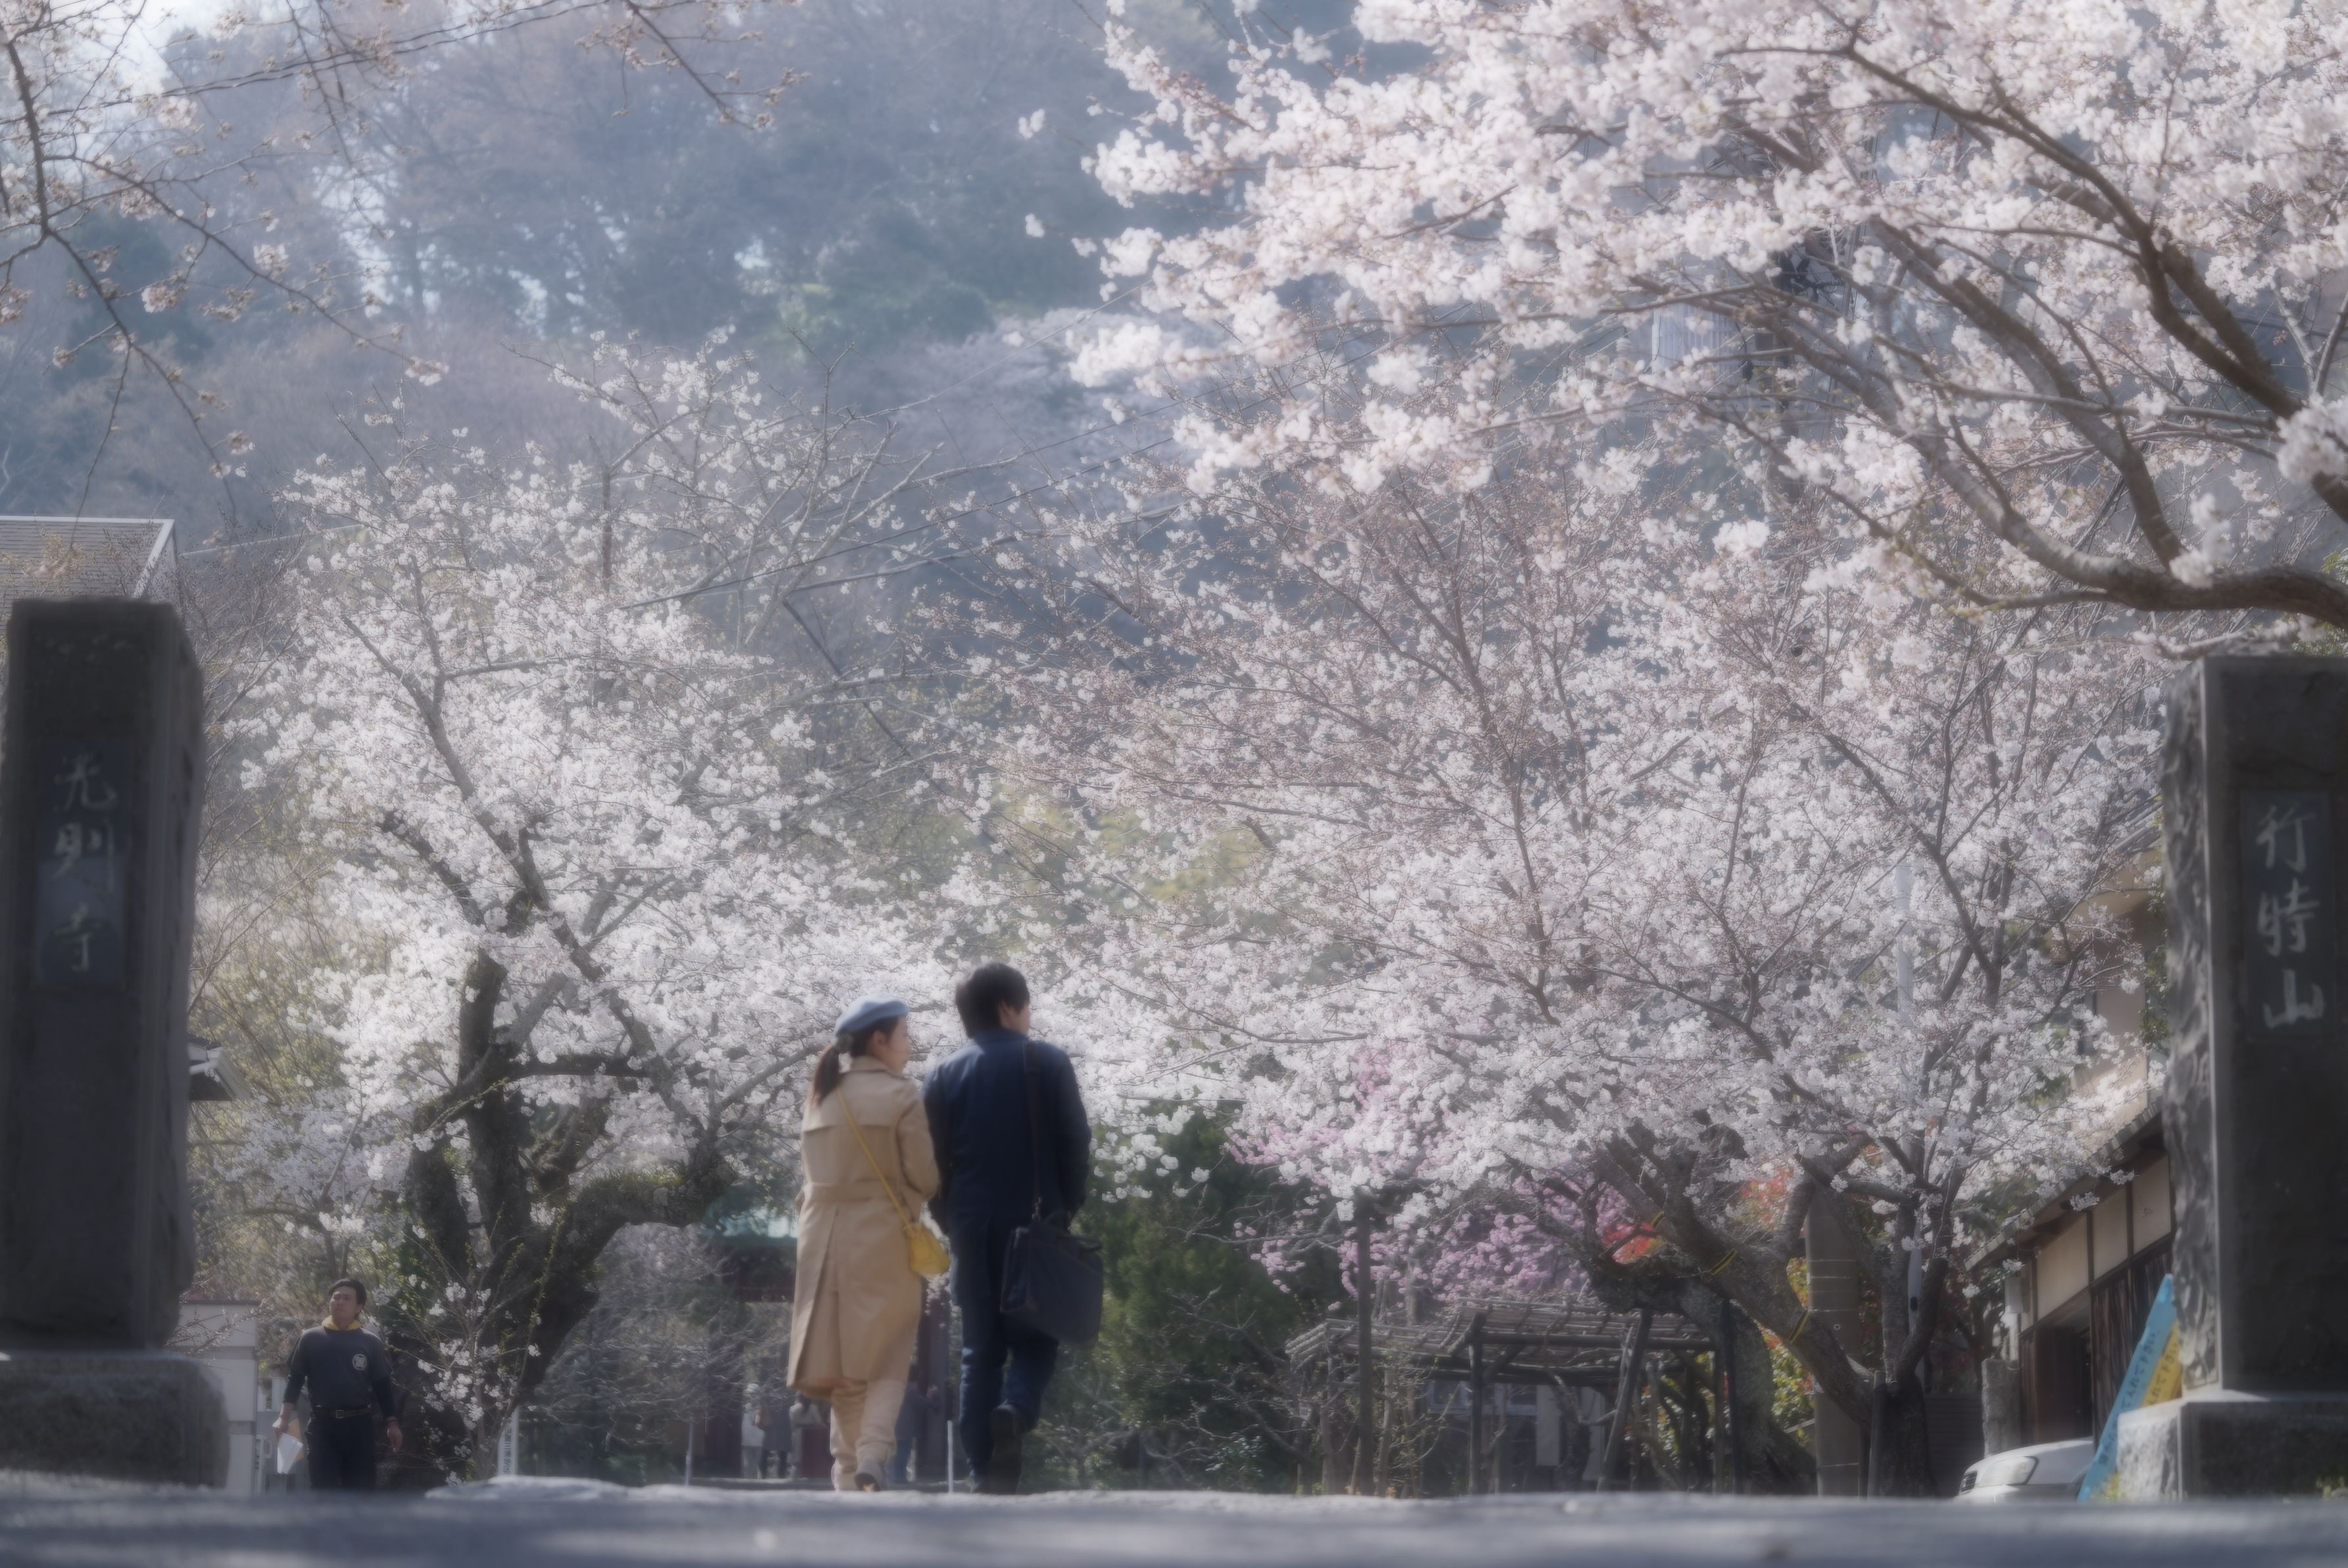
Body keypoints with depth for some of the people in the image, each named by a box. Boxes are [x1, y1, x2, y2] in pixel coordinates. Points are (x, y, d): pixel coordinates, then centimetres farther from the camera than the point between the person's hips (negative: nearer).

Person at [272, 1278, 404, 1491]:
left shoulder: (370, 1343, 9)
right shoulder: (311, 1339, 7)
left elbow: (382, 1385, 11)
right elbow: (295, 1378, 7)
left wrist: (392, 1422, 4)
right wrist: (285, 1416, -4)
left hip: (359, 1425, 1)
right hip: (323, 1425, -1)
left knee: (361, 1494, 0)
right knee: (323, 1491, -7)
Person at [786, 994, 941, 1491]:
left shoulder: (821, 1097, 10)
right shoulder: (901, 1097, -8)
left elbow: (807, 1177, 12)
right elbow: (925, 1177, -8)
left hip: (824, 1240, 5)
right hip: (883, 1240, -5)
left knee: (844, 1361, 9)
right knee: (887, 1361, -2)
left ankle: (847, 1472, 7)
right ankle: (872, 1455, -21)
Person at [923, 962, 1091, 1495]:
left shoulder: (947, 1075, 8)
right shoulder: (1046, 1063, 0)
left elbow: (932, 1159, 6)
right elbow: (1076, 1145, -2)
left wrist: (953, 1221, 14)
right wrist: (1067, 1209, 9)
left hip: (972, 1231, 3)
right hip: (1036, 1226, -3)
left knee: (980, 1351, 8)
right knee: (1035, 1342, 4)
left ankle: (987, 1473, 1)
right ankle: (1015, 1412, -28)